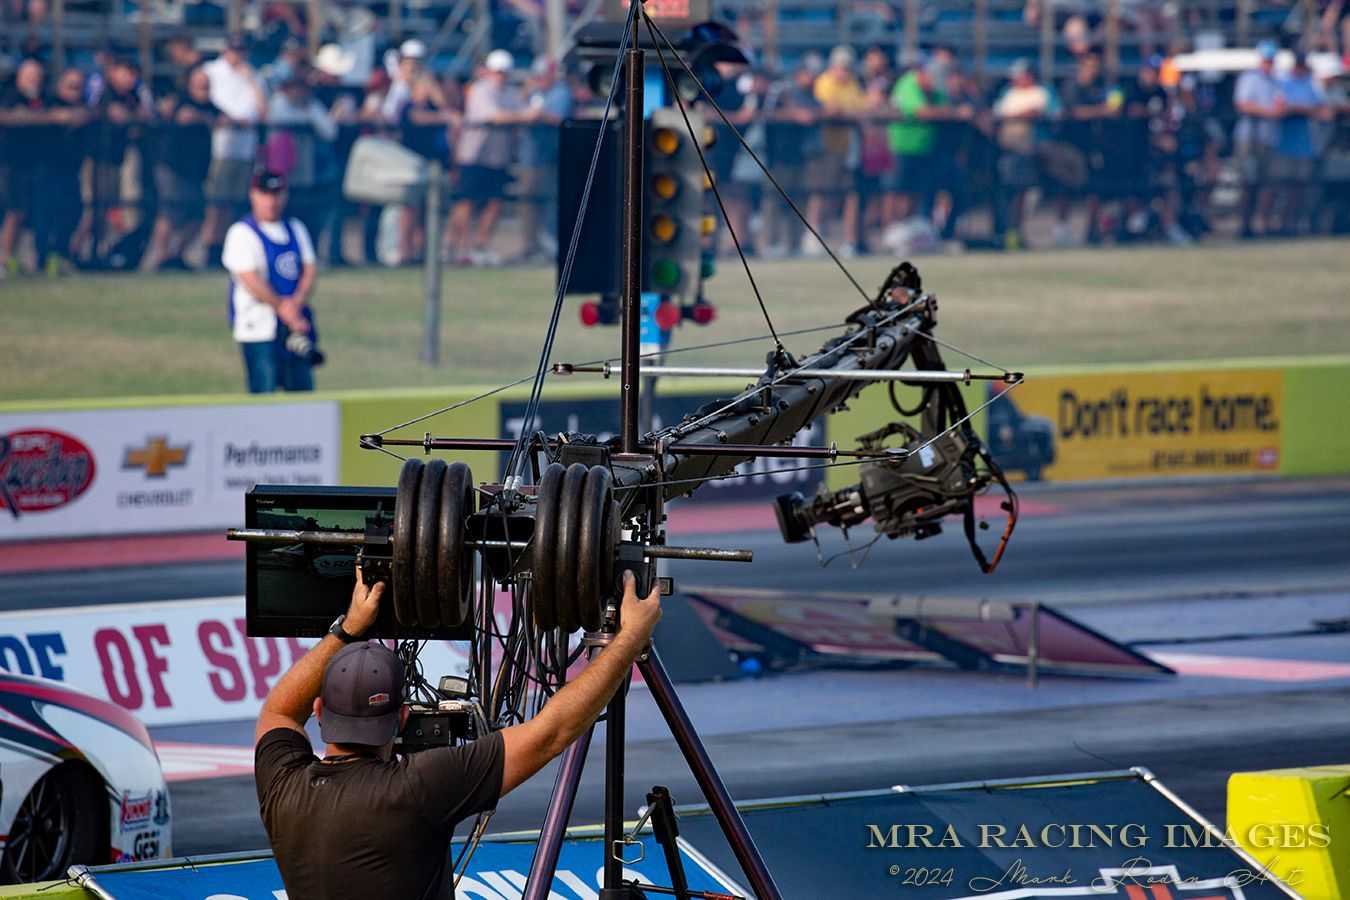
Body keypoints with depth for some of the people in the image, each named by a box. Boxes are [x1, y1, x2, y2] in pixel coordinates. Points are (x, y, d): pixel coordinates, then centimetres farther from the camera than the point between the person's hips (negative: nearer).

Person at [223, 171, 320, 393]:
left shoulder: (296, 229, 15)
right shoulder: (241, 233, -5)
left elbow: (309, 271, 7)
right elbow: (251, 281, -13)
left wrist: (295, 304, -11)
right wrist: (283, 308, -14)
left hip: (296, 324, 6)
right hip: (259, 330, -6)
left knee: (302, 389, 6)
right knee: (263, 391, -10)